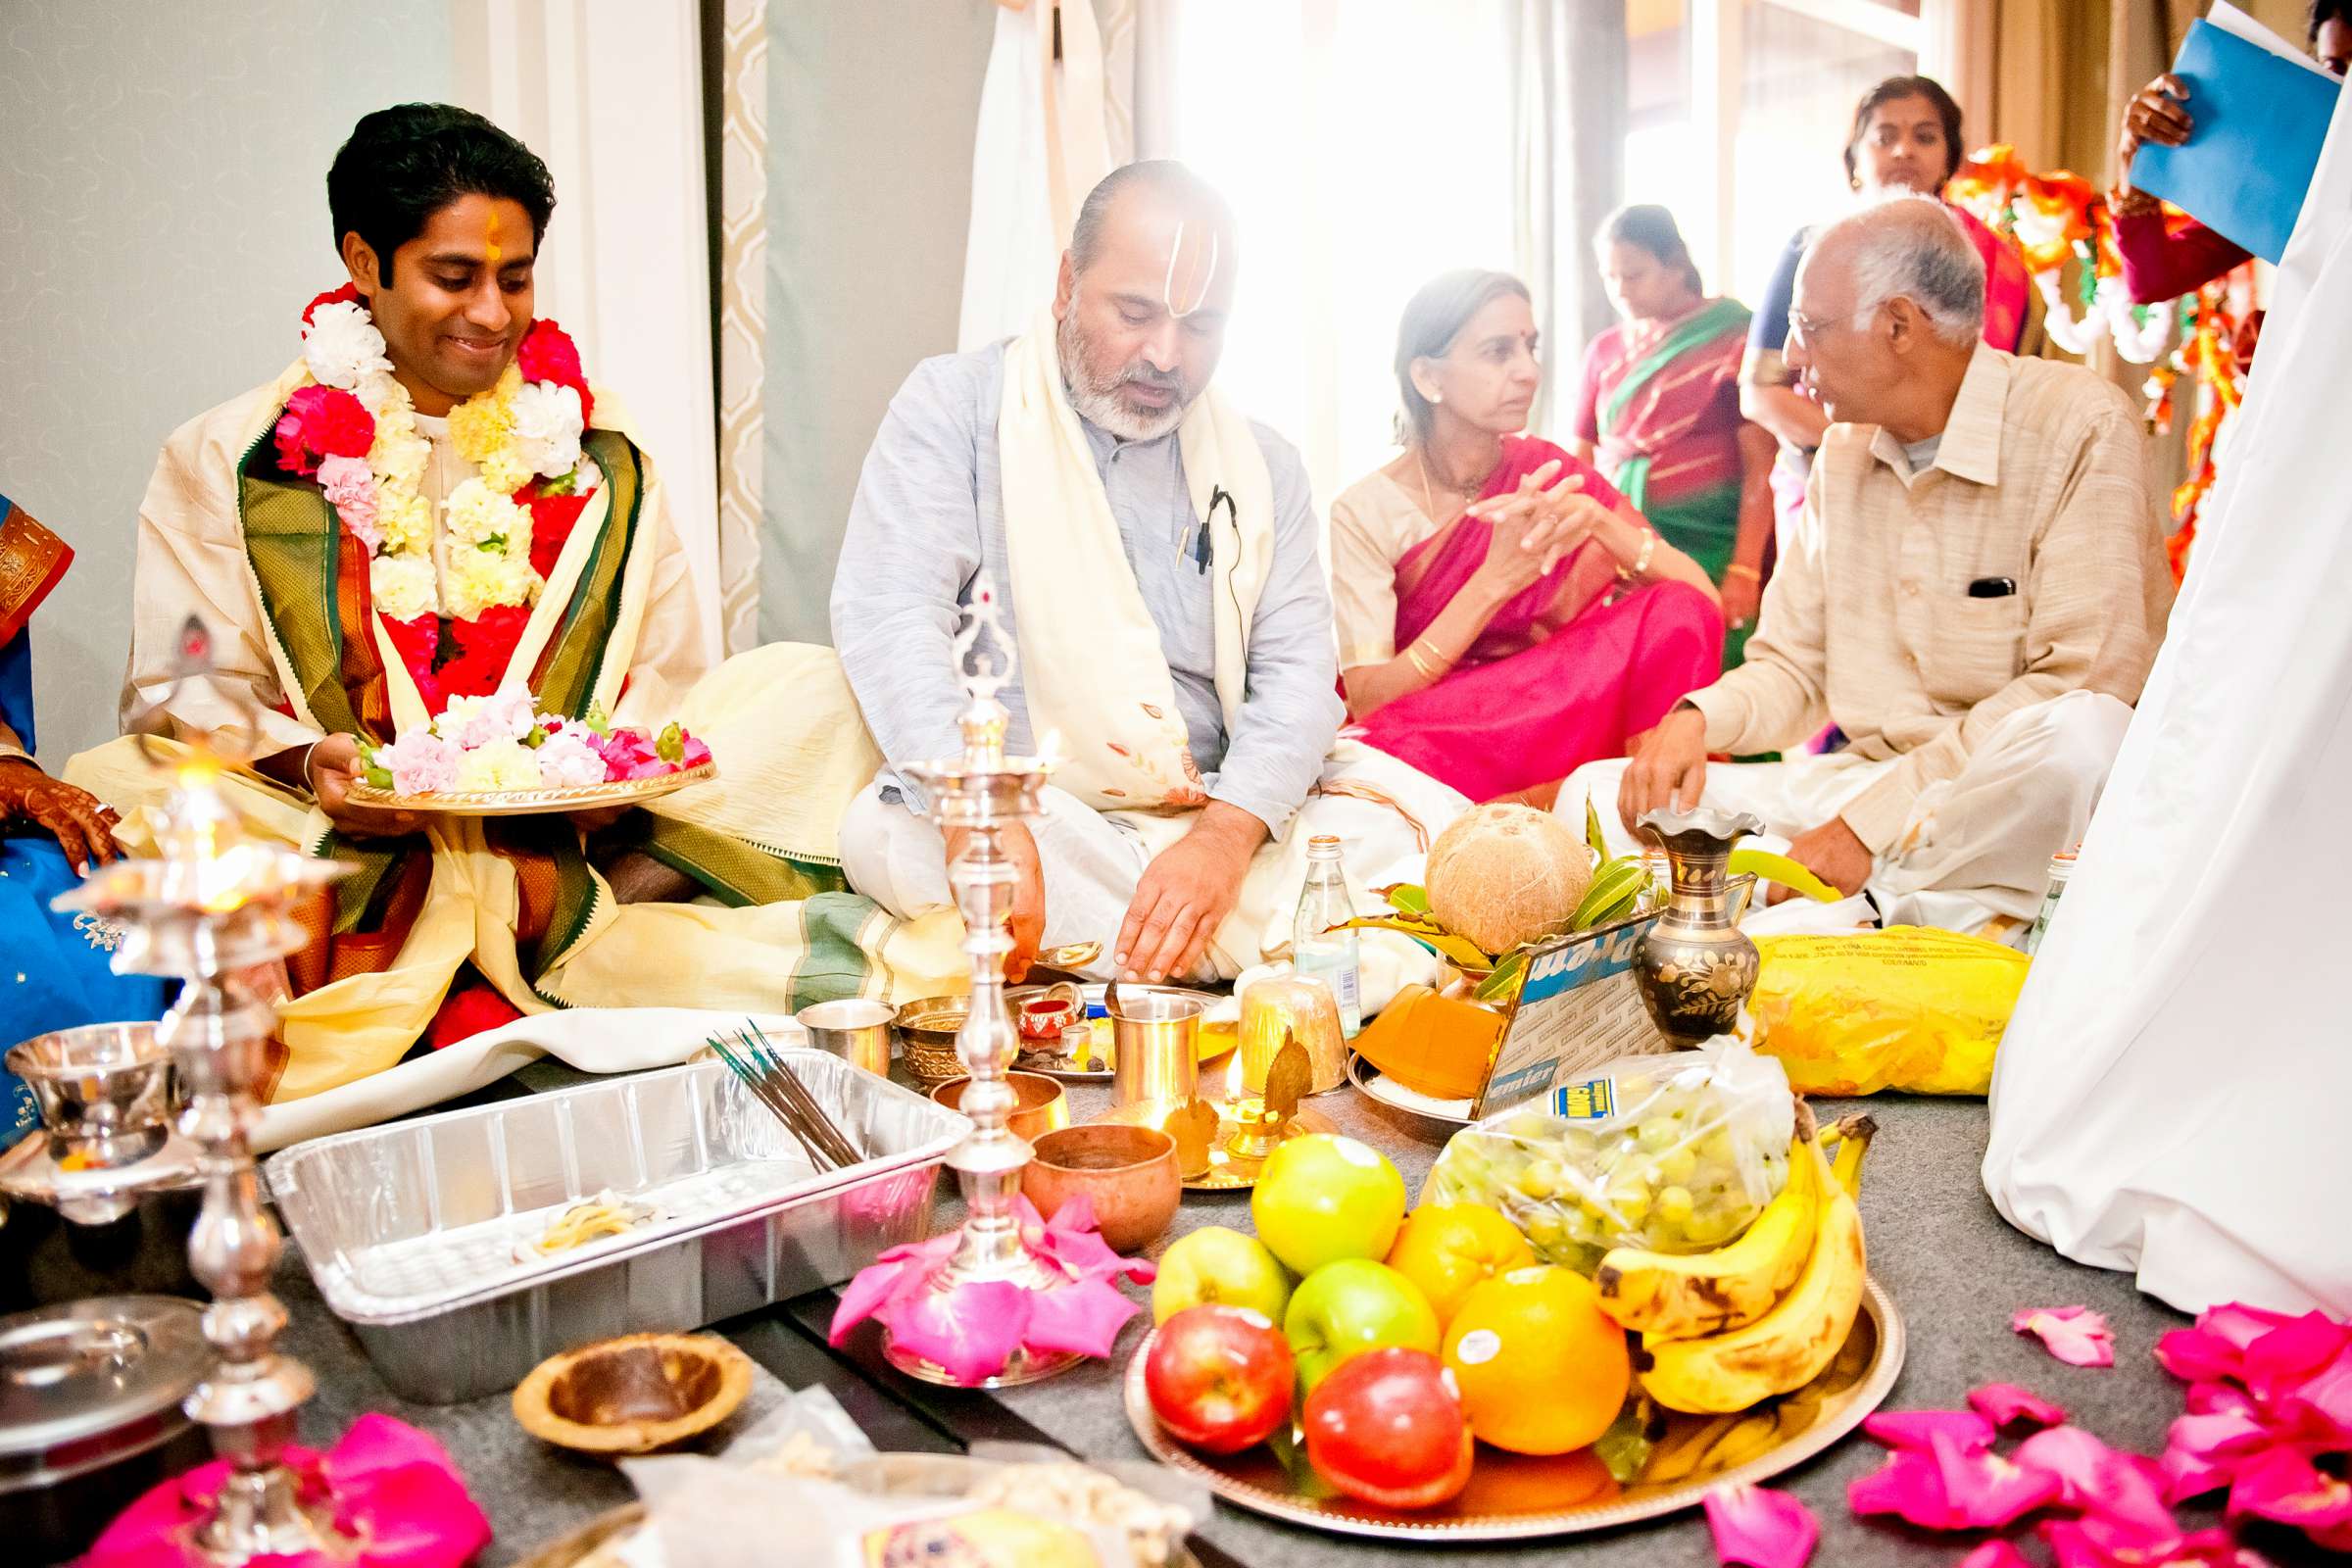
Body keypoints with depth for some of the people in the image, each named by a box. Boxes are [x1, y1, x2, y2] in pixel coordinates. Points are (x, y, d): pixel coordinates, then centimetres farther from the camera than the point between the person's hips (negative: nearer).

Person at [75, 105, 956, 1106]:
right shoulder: (224, 462, 8)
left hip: (567, 826, 2)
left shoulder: (594, 451, 13)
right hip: (349, 830, -1)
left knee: (808, 687, -16)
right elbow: (187, 695, 2)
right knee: (106, 794, -30)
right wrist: (306, 763, -19)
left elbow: (666, 685, 10)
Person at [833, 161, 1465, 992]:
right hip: (1026, 820, -1)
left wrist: (1224, 836, -21)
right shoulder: (956, 404, 2)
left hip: (1215, 823, 1)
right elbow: (890, 618, -12)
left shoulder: (1262, 466, 12)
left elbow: (1296, 672, 1)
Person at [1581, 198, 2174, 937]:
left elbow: (2079, 682, -19)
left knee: (2083, 736, -40)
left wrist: (1874, 822, -23)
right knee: (1595, 793, -7)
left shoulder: (2080, 425, -10)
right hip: (1862, 780, 6)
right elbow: (1793, 669, 14)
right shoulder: (1844, 449, 11)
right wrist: (1697, 718, -10)